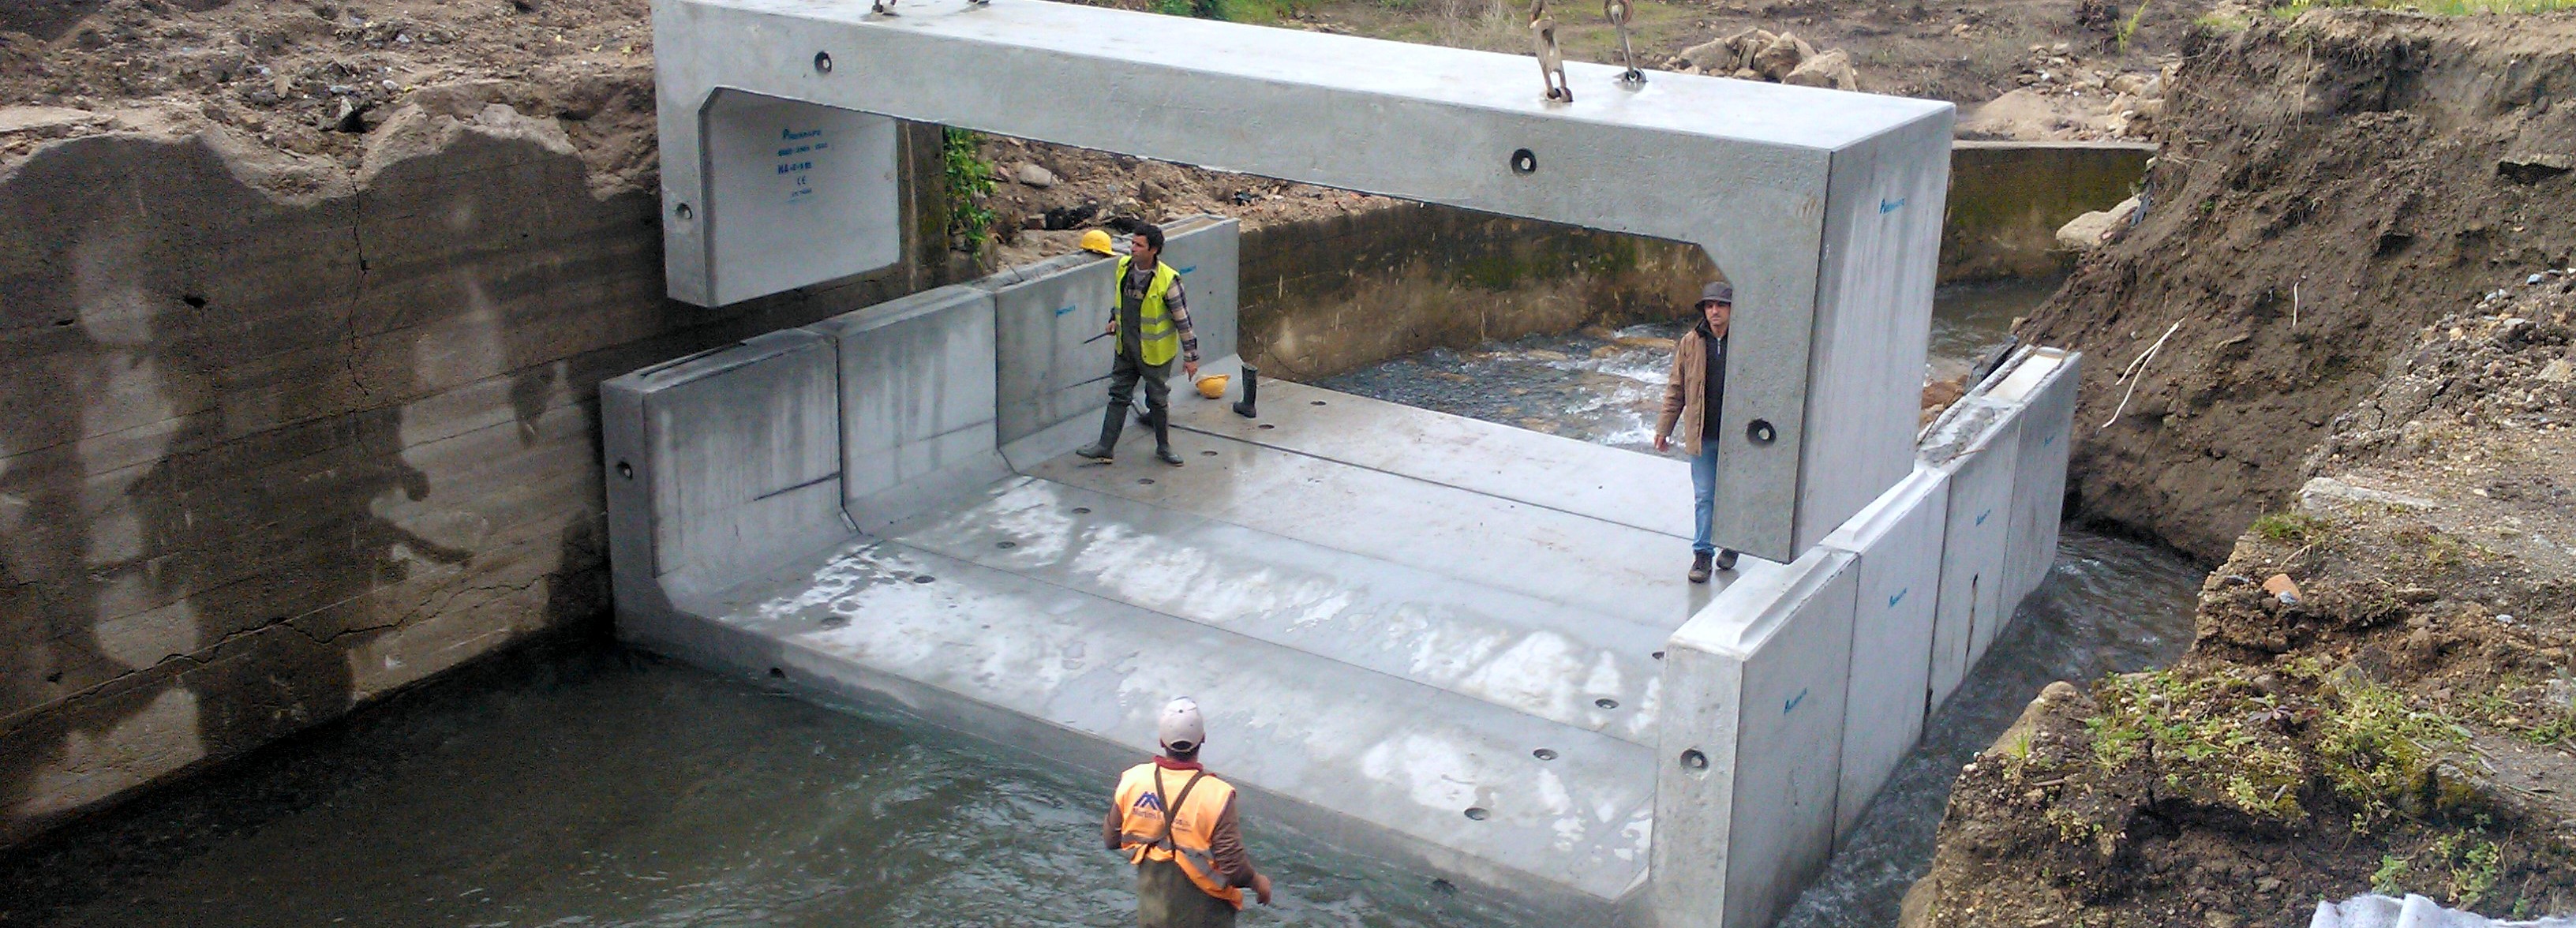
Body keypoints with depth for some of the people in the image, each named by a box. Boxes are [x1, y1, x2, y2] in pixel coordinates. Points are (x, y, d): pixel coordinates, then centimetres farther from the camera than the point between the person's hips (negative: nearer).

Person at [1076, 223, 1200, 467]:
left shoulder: (1167, 280, -21)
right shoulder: (1124, 267, -3)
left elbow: (1183, 320, -15)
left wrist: (1190, 356, -12)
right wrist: (1114, 319, 7)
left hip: (1154, 352, -5)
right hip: (1126, 348, 5)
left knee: (1158, 400, 10)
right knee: (1118, 395, 11)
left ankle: (1164, 448, 26)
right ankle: (1106, 446, 18)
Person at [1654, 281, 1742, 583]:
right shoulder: (1691, 343, -1)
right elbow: (1676, 389, 6)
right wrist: (1664, 428, 6)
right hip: (1701, 436, 1)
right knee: (1704, 498, 5)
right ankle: (1703, 553, 14)